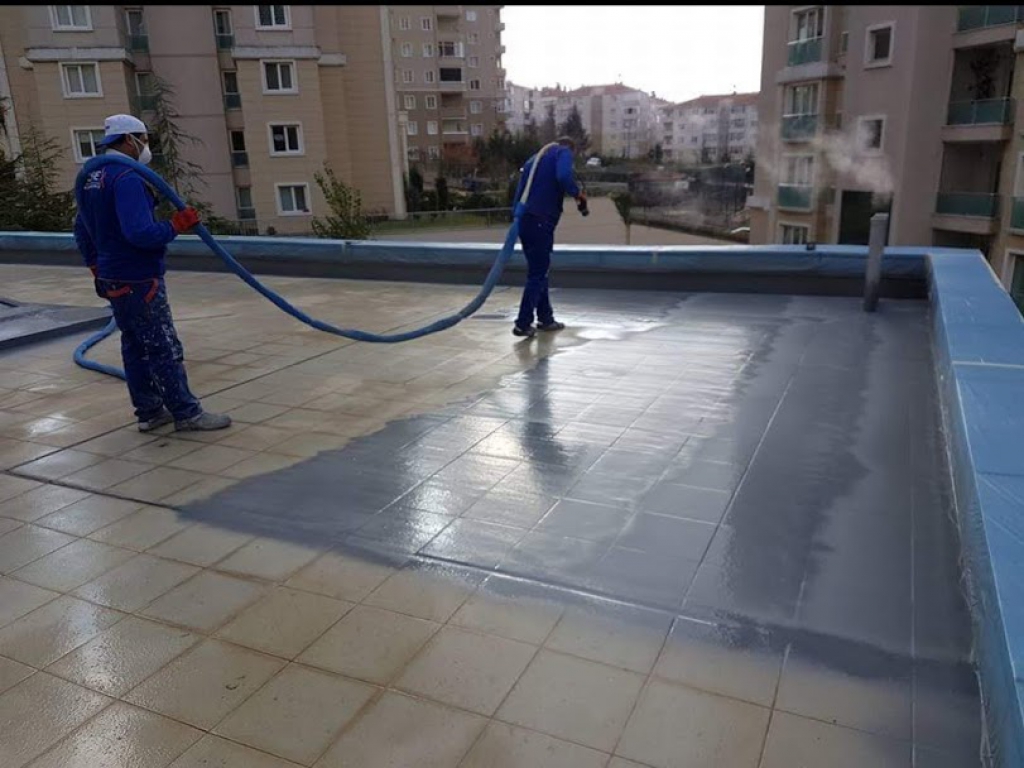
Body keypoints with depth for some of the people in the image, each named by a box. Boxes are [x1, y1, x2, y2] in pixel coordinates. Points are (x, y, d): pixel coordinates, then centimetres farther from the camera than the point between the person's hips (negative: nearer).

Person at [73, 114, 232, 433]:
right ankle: (186, 413, 4)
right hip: (138, 280, -10)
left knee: (135, 346, 15)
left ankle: (149, 411, 23)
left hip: (113, 279, 10)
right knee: (164, 348, -3)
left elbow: (82, 230, 21)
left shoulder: (91, 177, 13)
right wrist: (177, 225, -16)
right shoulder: (127, 177, -19)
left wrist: (97, 267, 30)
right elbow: (141, 233, -28)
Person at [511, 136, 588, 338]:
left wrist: (519, 215, 19)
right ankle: (523, 324, -1)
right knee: (537, 274, -2)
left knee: (538, 271, 18)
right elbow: (563, 177, -19)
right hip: (540, 221, -8)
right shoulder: (564, 152, 4)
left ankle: (545, 318, 27)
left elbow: (522, 188, 20)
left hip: (524, 219, 8)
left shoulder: (537, 157, 27)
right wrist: (578, 193, -4)